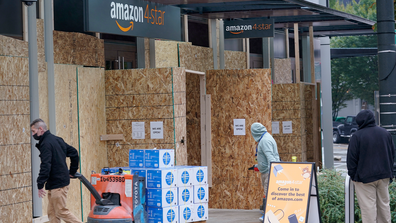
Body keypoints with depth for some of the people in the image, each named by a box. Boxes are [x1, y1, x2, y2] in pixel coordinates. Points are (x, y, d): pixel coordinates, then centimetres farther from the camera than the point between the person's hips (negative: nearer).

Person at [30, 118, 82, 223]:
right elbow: (74, 153, 22)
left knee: (61, 212, -6)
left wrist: (40, 185, -20)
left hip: (57, 184, -10)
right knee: (52, 212, 11)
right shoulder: (57, 139, 14)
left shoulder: (46, 144, -16)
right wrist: (72, 171, 25)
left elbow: (45, 166, -23)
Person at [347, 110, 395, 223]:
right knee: (384, 204, 14)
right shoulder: (385, 133, 7)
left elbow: (352, 158, -10)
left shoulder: (357, 136, -11)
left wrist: (352, 175, 1)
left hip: (365, 177, -5)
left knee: (368, 206, -3)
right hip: (384, 176, 5)